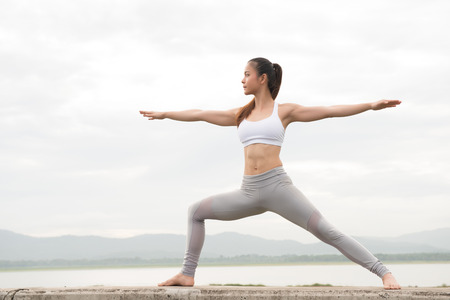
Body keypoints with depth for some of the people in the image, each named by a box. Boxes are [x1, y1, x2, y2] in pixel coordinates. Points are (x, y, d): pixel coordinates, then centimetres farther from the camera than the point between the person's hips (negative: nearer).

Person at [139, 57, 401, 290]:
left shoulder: (284, 111, 6)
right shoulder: (241, 115, 18)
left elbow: (330, 111, 1)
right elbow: (199, 114, 27)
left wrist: (371, 105, -6)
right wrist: (164, 114, 35)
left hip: (277, 186, -5)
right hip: (249, 192, 6)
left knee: (325, 231, -17)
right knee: (197, 211, 9)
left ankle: (384, 273, -14)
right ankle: (187, 275, 14)